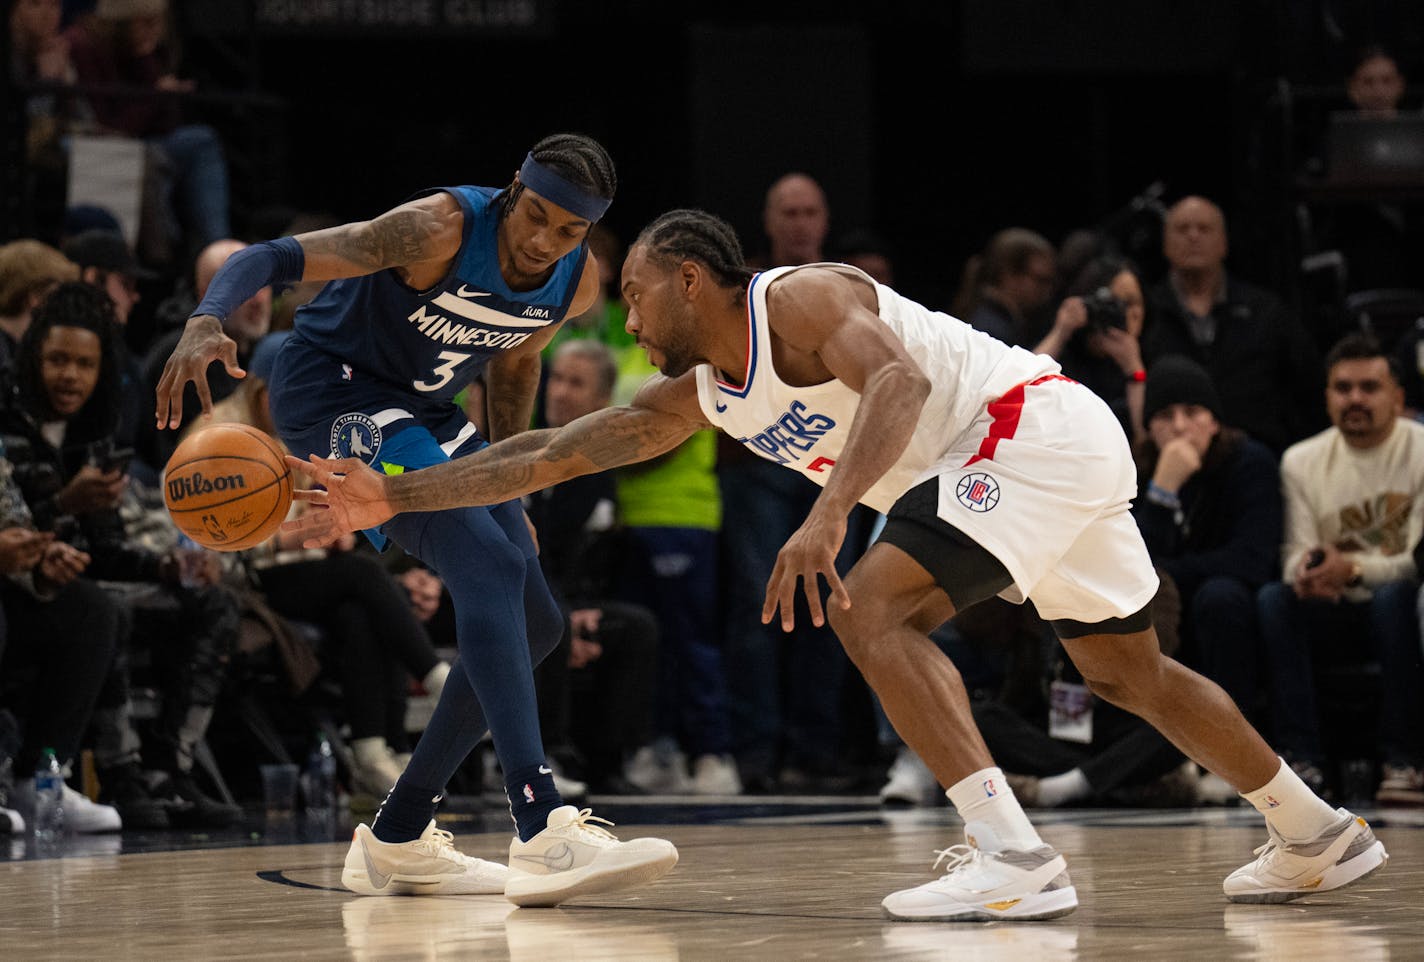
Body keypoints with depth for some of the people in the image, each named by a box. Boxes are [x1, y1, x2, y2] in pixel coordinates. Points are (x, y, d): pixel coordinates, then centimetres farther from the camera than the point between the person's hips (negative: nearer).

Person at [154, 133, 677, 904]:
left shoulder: (577, 281, -6)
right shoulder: (442, 230, -27)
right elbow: (275, 258, -32)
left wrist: (507, 484, 17)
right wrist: (206, 322, -51)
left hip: (420, 409, 9)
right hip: (331, 387, -9)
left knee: (535, 623, 6)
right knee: (490, 566, -27)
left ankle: (397, 841, 17)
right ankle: (543, 838, -38)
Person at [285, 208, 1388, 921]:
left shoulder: (800, 298, -14)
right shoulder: (693, 396, 13)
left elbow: (900, 379, -32)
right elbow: (550, 454, 13)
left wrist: (828, 515, -44)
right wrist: (392, 498, 8)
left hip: (1037, 422, -10)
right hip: (1066, 456, 11)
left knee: (873, 611, -21)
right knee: (1125, 669, 23)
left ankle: (1014, 856, -30)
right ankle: (1316, 834, 37)